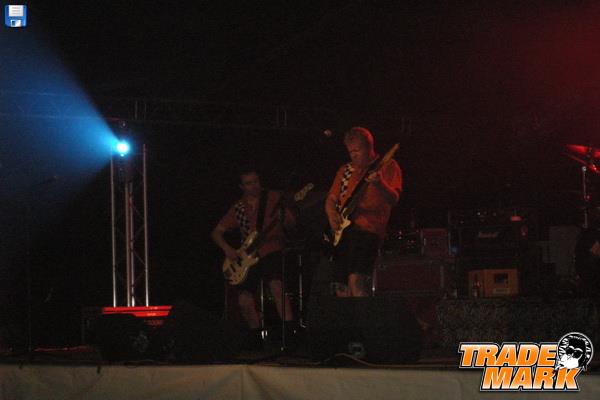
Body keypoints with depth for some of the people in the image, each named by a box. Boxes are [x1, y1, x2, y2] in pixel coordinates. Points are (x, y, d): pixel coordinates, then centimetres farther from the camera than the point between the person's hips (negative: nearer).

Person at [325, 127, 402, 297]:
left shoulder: (387, 166, 4)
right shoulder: (345, 170, 20)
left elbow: (394, 199, -8)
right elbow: (331, 198, 23)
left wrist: (379, 184, -28)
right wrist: (332, 215, 0)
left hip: (368, 229, -6)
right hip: (343, 230, 6)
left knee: (355, 281, -25)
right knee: (341, 289, 4)